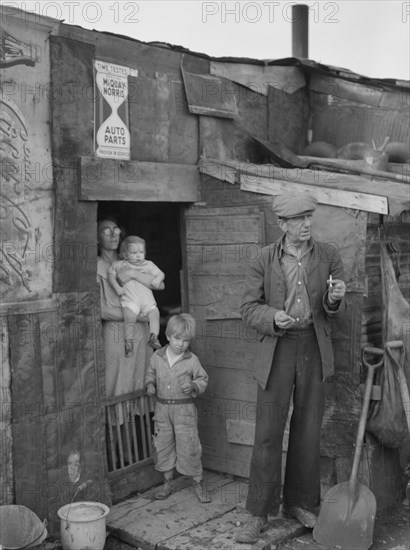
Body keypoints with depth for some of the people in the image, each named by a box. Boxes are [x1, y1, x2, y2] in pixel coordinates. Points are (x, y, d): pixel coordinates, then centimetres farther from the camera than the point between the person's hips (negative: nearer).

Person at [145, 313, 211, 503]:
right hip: (162, 408, 3)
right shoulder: (157, 357, 0)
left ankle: (199, 483, 16)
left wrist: (193, 386, -18)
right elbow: (150, 374, 15)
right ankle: (168, 482, 26)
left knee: (188, 447, 0)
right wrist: (150, 384, -4)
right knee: (163, 445, 10)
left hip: (184, 409, -3)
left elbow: (203, 379, 1)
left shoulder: (192, 360, -7)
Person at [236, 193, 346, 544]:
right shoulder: (264, 259, -2)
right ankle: (260, 514, 12)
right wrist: (273, 317, -21)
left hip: (315, 347, 2)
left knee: (308, 431, 11)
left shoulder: (328, 256, 2)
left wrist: (334, 298, -14)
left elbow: (332, 309, 9)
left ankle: (300, 503, 29)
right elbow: (249, 307, -1)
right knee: (268, 433, 0)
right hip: (277, 348, -2)